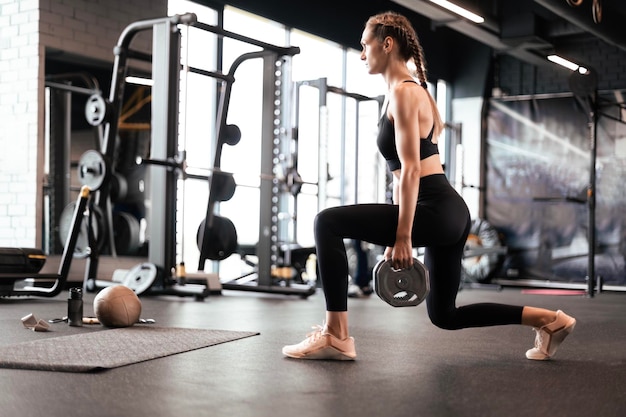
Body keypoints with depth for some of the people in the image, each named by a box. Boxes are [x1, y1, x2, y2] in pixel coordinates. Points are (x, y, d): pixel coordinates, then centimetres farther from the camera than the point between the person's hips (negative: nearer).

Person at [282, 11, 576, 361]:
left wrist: (402, 236, -19)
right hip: (451, 212, 10)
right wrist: (397, 233, 22)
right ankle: (551, 320, 25)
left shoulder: (402, 92, -9)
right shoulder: (414, 90, 21)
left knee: (328, 223, -13)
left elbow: (411, 170, -17)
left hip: (436, 211, -10)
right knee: (444, 314, 20)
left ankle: (336, 336, -12)